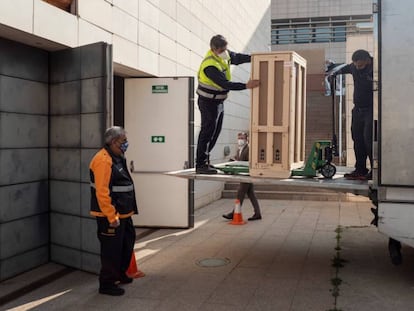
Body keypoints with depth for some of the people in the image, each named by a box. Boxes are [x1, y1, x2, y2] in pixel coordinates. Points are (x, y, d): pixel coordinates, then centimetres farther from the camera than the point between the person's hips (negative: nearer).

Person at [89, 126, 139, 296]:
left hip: (123, 213, 11)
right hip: (110, 216, -11)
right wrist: (112, 217, -26)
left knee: (127, 243, 22)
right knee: (112, 249, 0)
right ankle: (107, 283, 14)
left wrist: (128, 210, 21)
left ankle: (120, 274, 39)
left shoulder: (117, 158, 12)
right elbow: (102, 193, -27)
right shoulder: (103, 161, -21)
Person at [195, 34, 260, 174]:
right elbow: (225, 84, -32)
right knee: (208, 131, -8)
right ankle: (201, 165, -4)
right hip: (208, 101, -9)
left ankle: (203, 160, 23)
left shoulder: (224, 54, -1)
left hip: (218, 101, 9)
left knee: (215, 131, 14)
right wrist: (246, 86, -34)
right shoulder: (210, 65, -29)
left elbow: (236, 58, 15)